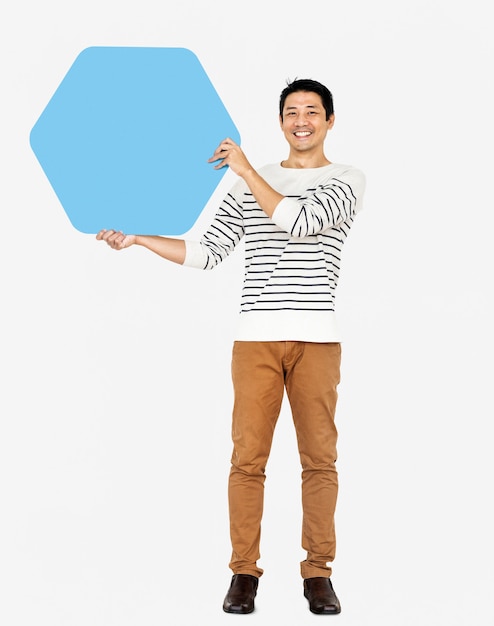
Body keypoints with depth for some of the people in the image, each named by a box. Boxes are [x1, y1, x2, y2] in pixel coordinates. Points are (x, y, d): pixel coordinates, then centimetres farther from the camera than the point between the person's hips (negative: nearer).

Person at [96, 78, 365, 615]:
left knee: (319, 458, 2)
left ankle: (318, 572, 13)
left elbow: (299, 221, -11)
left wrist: (246, 169, -4)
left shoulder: (346, 180, 7)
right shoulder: (247, 185, 16)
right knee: (248, 456, 0)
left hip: (316, 339, -2)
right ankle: (244, 571, 11)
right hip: (255, 337, 2)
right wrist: (137, 237, 7)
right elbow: (205, 253, 13)